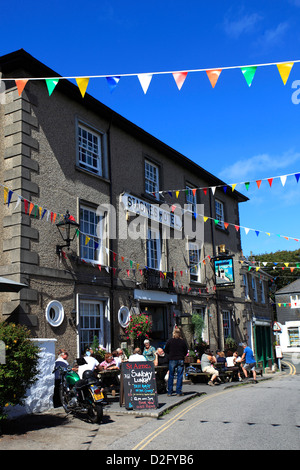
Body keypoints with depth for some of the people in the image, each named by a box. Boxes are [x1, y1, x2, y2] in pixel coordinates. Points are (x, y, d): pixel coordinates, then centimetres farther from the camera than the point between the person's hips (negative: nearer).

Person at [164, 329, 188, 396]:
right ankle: (179, 392, 4)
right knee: (180, 376, 4)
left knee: (171, 376, 7)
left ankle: (169, 392, 10)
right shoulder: (183, 341, -2)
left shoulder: (169, 341, -3)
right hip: (180, 360, 0)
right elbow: (186, 351, 5)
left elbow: (166, 350, 4)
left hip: (172, 360, 0)